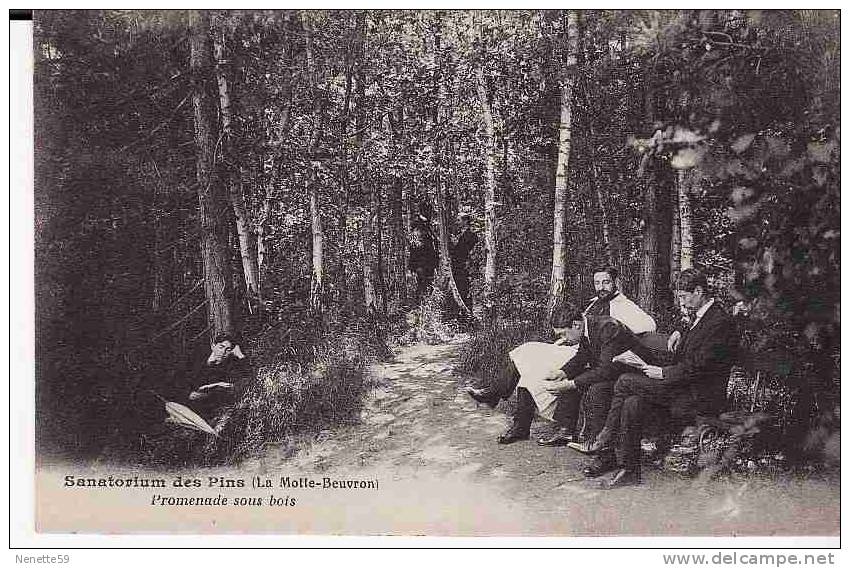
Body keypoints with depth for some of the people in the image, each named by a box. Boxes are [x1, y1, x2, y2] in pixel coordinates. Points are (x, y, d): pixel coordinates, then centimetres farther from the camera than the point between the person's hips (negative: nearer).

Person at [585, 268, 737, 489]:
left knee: (626, 381, -18)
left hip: (700, 399, -10)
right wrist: (680, 334, 16)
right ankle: (629, 470, -9)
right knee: (632, 404, -11)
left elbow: (698, 367, -21)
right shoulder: (701, 316, 16)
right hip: (684, 390, 10)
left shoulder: (720, 322, -15)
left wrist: (663, 373, -14)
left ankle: (607, 438, -4)